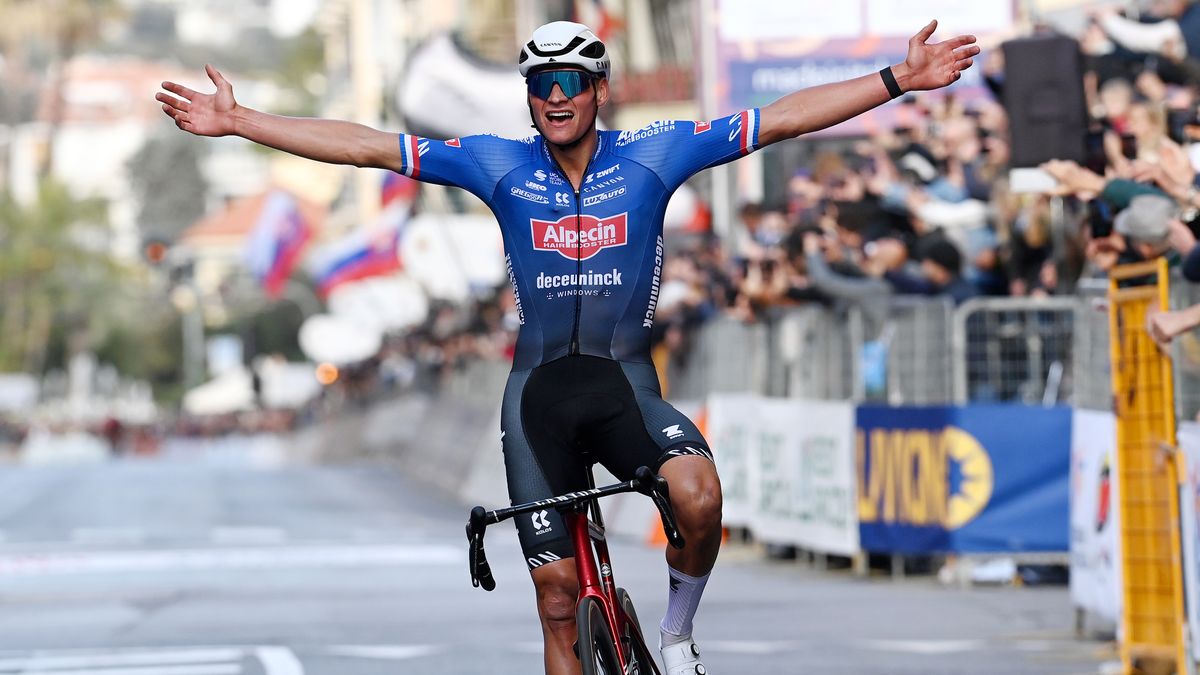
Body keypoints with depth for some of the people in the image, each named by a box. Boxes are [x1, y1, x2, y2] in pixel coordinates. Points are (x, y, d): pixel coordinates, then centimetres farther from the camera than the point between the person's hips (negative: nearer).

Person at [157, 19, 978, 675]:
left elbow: (788, 117, -5)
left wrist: (900, 80, -11)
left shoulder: (652, 154, -3)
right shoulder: (501, 164, -1)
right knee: (557, 590, 0)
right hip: (540, 390, 1)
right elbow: (364, 146, -3)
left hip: (627, 385, -1)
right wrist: (239, 122, -7)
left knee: (698, 493, -31)